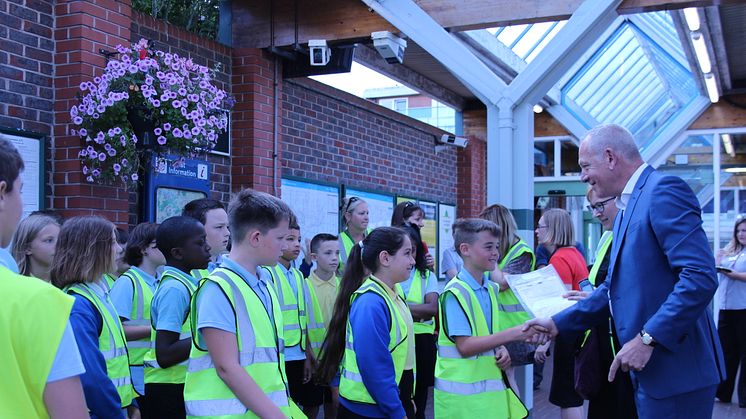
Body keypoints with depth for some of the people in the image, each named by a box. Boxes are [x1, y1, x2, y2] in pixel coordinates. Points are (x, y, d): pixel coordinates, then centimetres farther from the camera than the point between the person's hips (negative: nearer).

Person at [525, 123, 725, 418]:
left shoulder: (664, 190, -14)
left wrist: (647, 339, -23)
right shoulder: (627, 207, 17)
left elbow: (700, 277, -23)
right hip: (650, 369, 9)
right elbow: (615, 287, 20)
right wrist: (558, 323, 15)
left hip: (675, 371, -9)